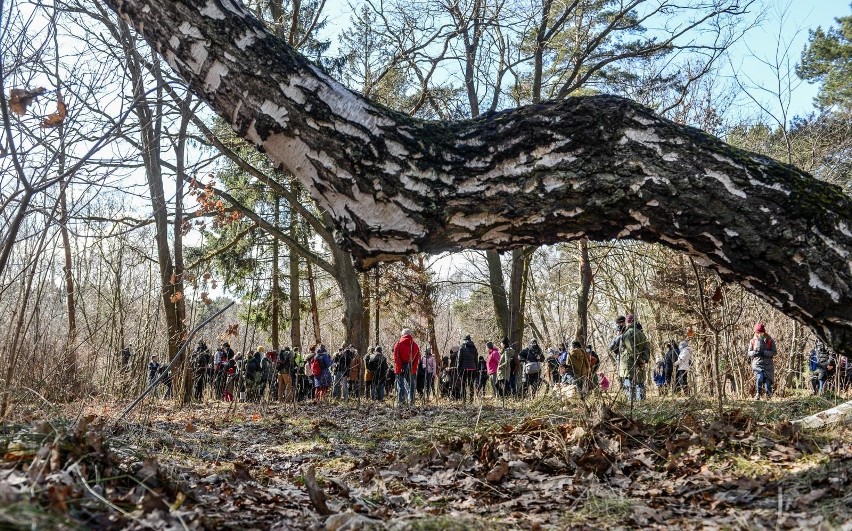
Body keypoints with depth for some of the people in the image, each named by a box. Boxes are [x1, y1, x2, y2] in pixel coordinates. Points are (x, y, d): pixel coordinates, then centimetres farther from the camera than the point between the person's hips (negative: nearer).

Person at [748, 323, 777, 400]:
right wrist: (755, 353, -12)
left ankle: (768, 393, 23)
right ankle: (758, 393, 2)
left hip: (768, 364, 0)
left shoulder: (770, 341, 3)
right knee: (759, 378, -20)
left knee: (767, 380, -3)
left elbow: (774, 352, -2)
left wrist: (764, 353, -17)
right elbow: (749, 352, 11)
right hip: (757, 363, 0)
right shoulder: (753, 341, 8)